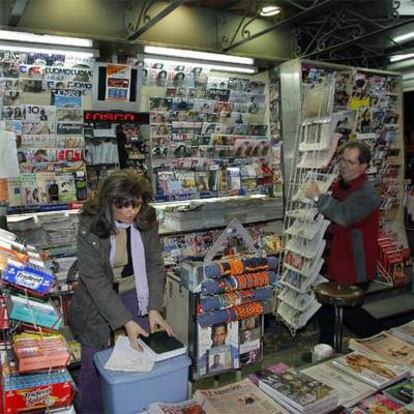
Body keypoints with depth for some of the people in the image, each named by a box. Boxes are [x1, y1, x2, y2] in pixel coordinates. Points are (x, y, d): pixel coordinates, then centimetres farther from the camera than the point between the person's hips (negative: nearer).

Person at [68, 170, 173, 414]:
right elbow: (96, 282, -22)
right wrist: (126, 322, -26)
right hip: (98, 302, -2)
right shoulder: (90, 228, -22)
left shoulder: (147, 221, -12)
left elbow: (154, 264, -6)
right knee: (95, 364, 9)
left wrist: (154, 308, -15)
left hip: (136, 296, 3)